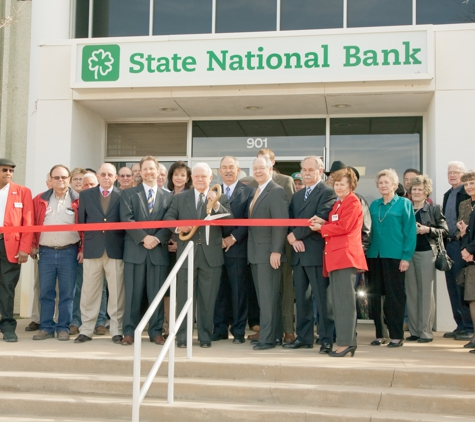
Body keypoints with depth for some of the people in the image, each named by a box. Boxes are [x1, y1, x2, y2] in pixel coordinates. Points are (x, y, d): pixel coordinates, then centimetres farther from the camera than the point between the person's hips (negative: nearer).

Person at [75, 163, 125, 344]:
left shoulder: (123, 196, 4)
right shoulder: (85, 195, 10)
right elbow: (81, 221, 9)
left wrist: (122, 240, -8)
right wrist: (85, 241, 1)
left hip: (115, 249, -1)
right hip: (92, 248, 2)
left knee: (116, 292, 2)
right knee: (89, 291, 6)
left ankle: (117, 330, 9)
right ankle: (86, 330, 14)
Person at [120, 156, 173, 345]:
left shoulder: (168, 196, 12)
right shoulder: (128, 194, 8)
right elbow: (127, 219, -4)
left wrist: (157, 239, -12)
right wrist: (144, 237, -13)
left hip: (159, 251, 1)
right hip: (135, 250, -1)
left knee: (157, 294, 4)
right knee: (132, 293, 2)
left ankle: (156, 332, 11)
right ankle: (129, 331, 9)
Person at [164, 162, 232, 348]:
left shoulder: (221, 198, 6)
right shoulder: (180, 198, 11)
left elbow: (229, 221, -7)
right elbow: (168, 218, 6)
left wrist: (216, 205, -22)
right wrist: (178, 227, -15)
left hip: (211, 255, -1)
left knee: (208, 298, 5)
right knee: (184, 297, 4)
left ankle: (205, 336, 15)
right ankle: (182, 336, 13)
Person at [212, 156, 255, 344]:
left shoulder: (248, 192, 3)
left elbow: (249, 220, -5)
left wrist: (234, 237, -12)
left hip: (237, 248, -3)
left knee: (238, 290, 2)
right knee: (219, 290, 7)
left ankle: (238, 331, 10)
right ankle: (220, 329, 15)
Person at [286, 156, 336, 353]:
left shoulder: (328, 193, -5)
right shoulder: (297, 195, 20)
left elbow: (320, 219, -16)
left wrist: (296, 235, -12)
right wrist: (293, 238, -6)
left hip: (317, 253, -7)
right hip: (299, 253, 7)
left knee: (322, 298, -3)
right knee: (301, 298, 10)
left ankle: (326, 339, 3)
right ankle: (303, 337, 17)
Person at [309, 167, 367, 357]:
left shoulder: (353, 202, -5)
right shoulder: (338, 204, 23)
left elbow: (343, 227, -14)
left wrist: (321, 228, -3)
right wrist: (323, 222, 3)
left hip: (346, 255, -10)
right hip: (335, 256, 10)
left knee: (344, 300, -9)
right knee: (337, 301, 10)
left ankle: (346, 342, -7)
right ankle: (347, 341, 15)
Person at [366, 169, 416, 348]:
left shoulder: (404, 204, -1)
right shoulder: (374, 205, 12)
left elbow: (410, 232, -5)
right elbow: (369, 230, 12)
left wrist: (406, 257, -12)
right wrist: (365, 252, 2)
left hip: (394, 256, -4)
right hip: (374, 255, 5)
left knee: (395, 296, 0)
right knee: (375, 295, 7)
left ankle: (397, 335, 8)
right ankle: (379, 334, 15)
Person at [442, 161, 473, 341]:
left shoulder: (468, 193, -8)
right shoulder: (447, 195, 18)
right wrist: (443, 242, 14)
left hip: (461, 245, -8)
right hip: (448, 244, 8)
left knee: (463, 288, -5)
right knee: (453, 288, 11)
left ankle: (469, 327, 4)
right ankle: (460, 326, 19)